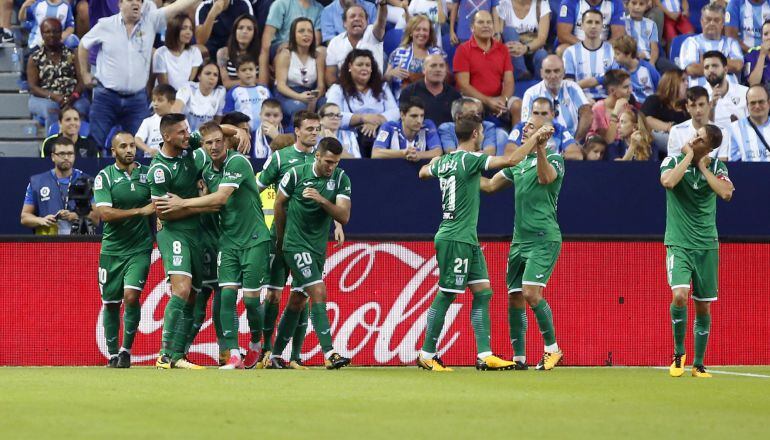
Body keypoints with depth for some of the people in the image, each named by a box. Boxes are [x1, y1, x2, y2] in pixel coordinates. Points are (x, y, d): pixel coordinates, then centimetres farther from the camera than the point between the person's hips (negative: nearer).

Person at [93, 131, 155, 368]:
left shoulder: (148, 174, 3)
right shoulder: (104, 177, -3)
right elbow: (105, 213, -15)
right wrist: (140, 211, -21)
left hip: (140, 248, 0)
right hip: (112, 249, 0)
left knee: (131, 295, -17)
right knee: (111, 303, 6)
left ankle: (126, 350, -3)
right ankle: (113, 354, 20)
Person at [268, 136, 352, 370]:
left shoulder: (341, 179, -3)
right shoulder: (296, 175, -11)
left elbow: (344, 217, -10)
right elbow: (279, 204, 4)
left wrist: (321, 199, -25)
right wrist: (280, 239, 13)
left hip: (319, 247, 5)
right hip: (296, 244, -5)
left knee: (298, 301, 12)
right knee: (319, 293, -18)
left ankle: (276, 354, 23)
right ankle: (329, 354, -23)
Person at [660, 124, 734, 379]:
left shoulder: (716, 167, 4)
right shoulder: (674, 161, -2)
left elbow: (726, 193, -14)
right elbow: (667, 181, -24)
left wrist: (703, 167, -10)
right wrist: (688, 156, -14)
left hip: (707, 246, 3)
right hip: (679, 244, -3)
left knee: (703, 306, 5)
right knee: (679, 295, -22)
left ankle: (698, 365, 17)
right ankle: (679, 353, -1)